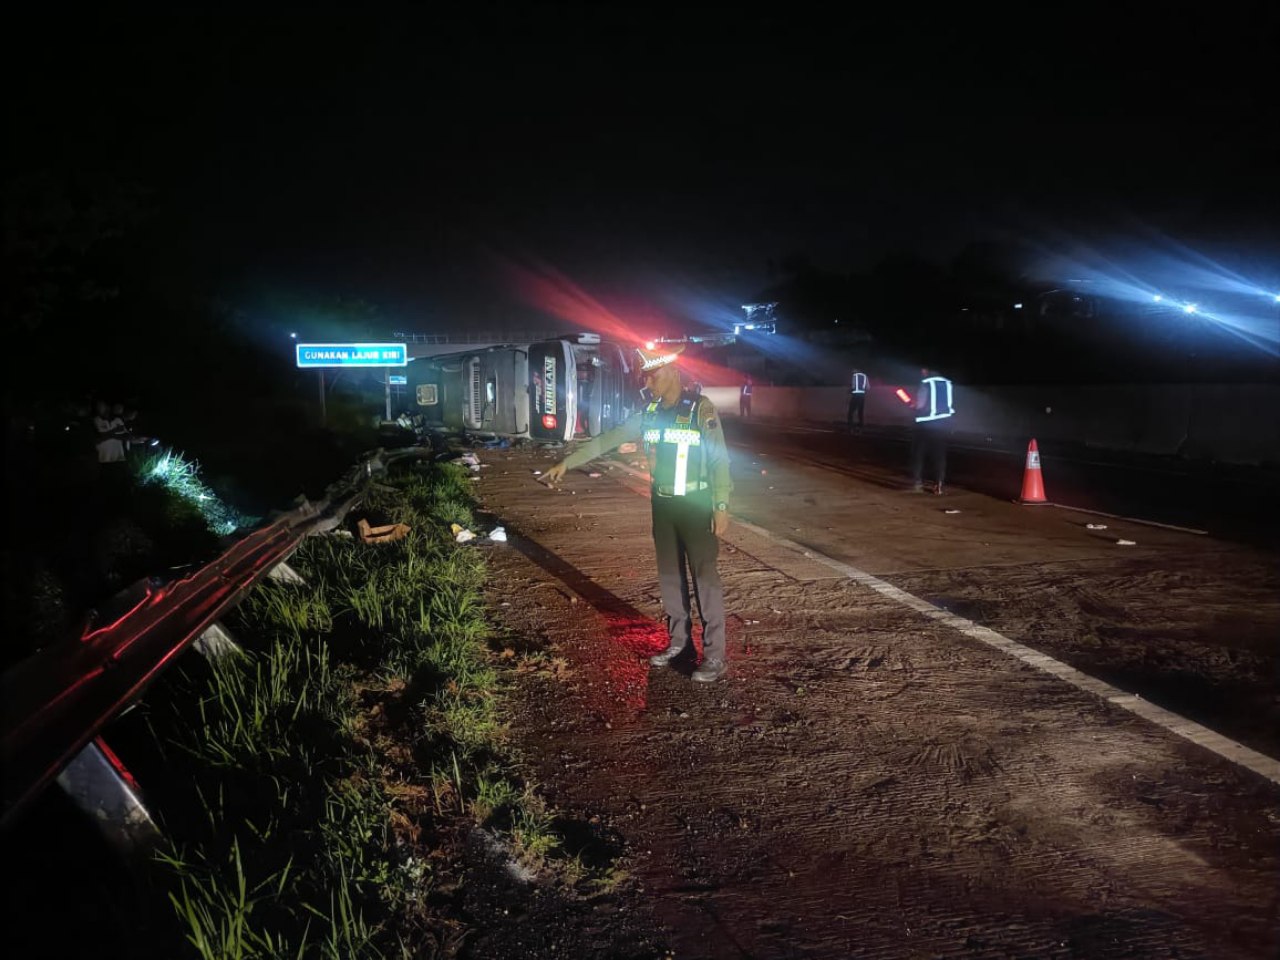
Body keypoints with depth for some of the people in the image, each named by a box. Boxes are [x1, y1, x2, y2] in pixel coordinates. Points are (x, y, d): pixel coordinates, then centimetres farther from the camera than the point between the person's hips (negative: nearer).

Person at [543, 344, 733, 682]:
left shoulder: (700, 409, -12)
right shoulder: (649, 413, 5)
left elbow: (719, 459, -12)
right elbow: (607, 440, 7)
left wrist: (721, 507, -15)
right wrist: (566, 463, 5)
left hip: (696, 505, -6)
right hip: (662, 505, 6)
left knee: (704, 576, -5)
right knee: (670, 574, 11)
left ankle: (715, 655, 0)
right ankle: (679, 640, 25)